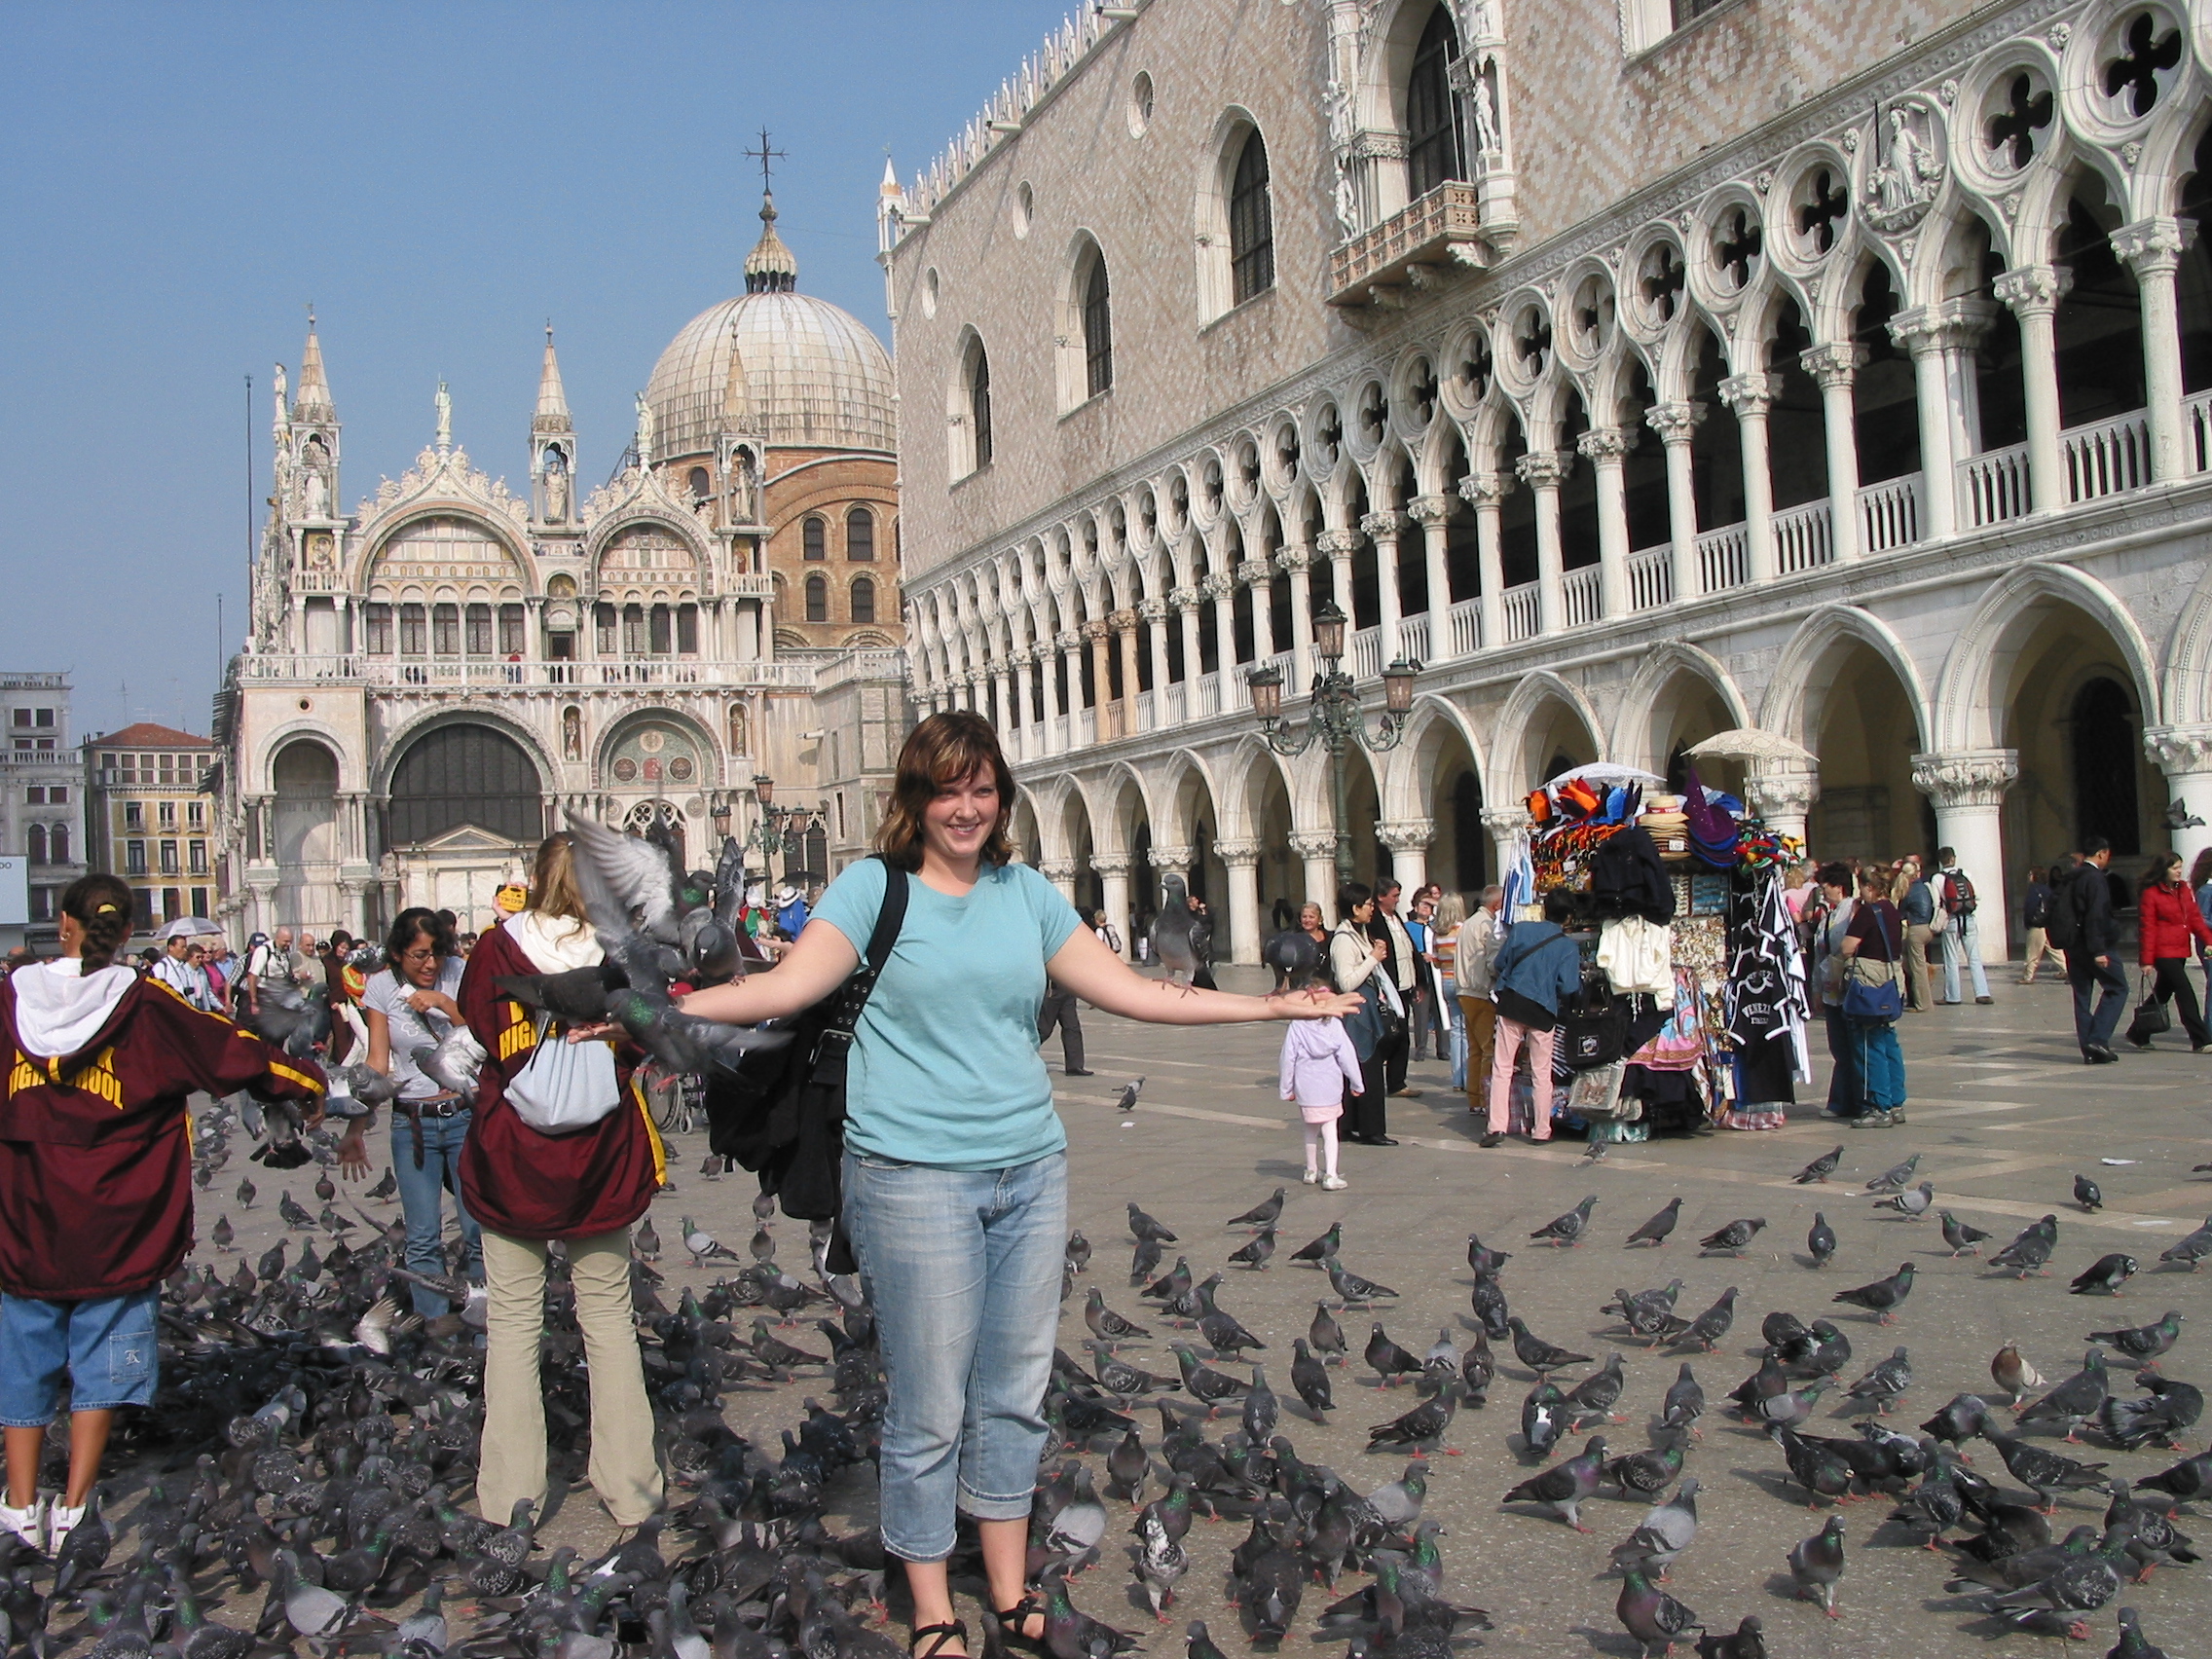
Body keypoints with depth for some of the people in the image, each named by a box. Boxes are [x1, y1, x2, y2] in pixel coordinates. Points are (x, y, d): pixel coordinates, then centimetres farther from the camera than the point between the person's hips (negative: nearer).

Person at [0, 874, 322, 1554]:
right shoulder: (144, 1007, -8)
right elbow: (233, 1051, -3)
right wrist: (310, 1085, 12)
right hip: (114, 1224, -2)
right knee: (101, 1358, 9)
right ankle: (73, 1510, 8)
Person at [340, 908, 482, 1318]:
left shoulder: (460, 974, -1)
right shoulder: (382, 987, 1)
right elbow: (377, 1063, 0)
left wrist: (446, 1004, -18)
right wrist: (357, 1126, -6)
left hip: (465, 1117, -1)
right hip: (412, 1124, 1)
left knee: (479, 1230, 0)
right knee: (423, 1238, 1)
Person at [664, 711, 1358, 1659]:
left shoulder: (1027, 893, 11)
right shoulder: (873, 887, -1)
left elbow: (1129, 991, 11)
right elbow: (789, 985, -13)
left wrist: (1272, 1006, 9)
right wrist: (661, 1008, -26)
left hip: (1031, 1171, 5)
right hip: (915, 1179, -4)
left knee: (1015, 1392, 12)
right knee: (930, 1407, 2)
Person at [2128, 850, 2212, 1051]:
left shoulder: (2184, 889, 12)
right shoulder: (2150, 894, -10)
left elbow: (2195, 918, 12)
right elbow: (2147, 929, -11)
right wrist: (2146, 960, -13)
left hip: (2181, 950, 8)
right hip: (2163, 952, -8)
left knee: (2162, 993, 14)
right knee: (2185, 993, -11)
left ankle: (2138, 1034, 26)